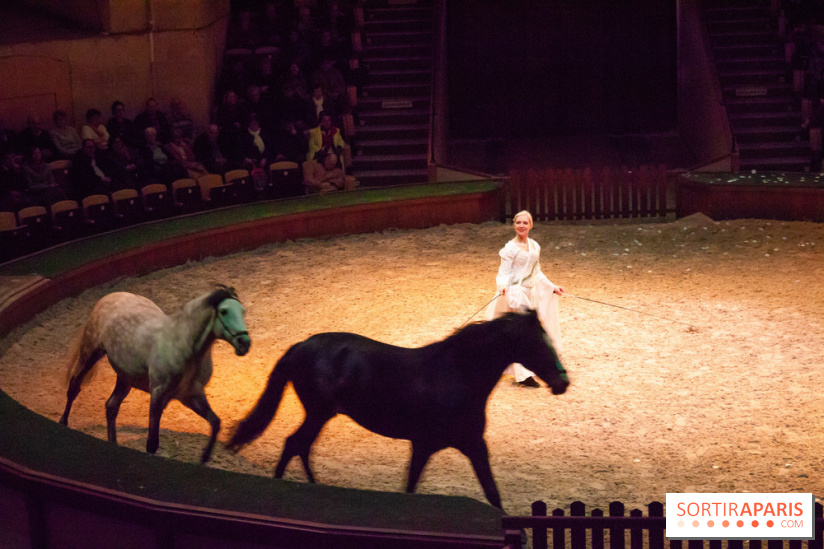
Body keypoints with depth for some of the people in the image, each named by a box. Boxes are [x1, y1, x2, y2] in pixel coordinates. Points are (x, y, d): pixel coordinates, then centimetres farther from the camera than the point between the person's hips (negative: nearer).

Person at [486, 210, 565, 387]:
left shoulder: (535, 246, 9)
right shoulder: (510, 248, -10)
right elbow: (504, 272, -12)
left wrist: (552, 287, 20)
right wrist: (503, 286, -31)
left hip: (532, 292, 7)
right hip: (515, 292, -7)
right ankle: (524, 375, -7)